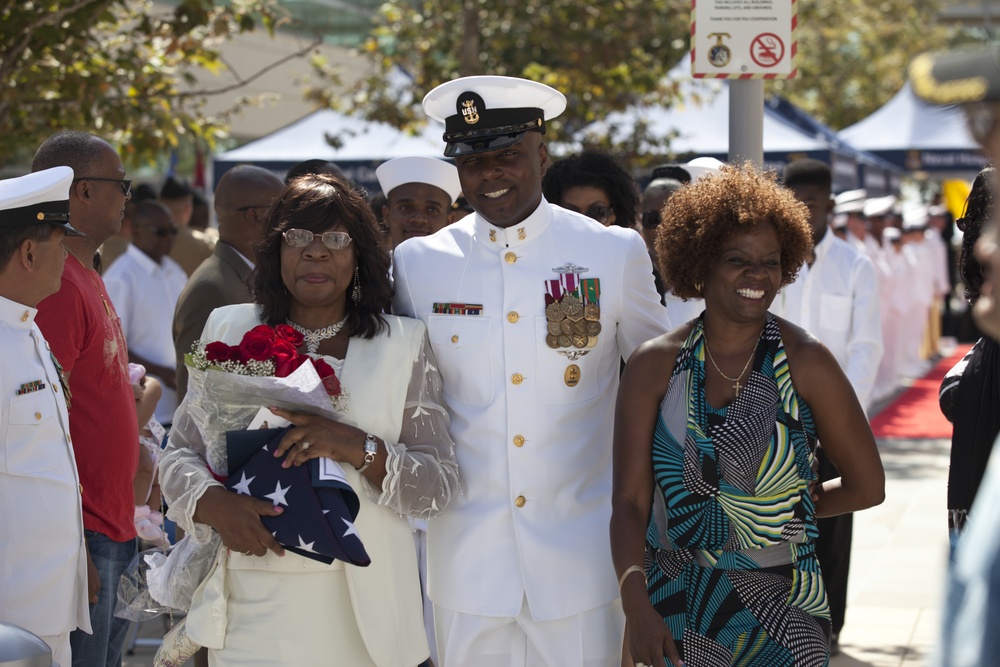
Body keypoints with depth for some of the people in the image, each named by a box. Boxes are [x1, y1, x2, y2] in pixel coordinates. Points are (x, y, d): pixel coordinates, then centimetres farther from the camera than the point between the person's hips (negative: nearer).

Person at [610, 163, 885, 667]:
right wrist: (636, 604, -19)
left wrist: (779, 511, 9)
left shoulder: (804, 361, -5)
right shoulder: (655, 364, -1)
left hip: (778, 607, -1)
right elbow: (629, 500, -6)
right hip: (672, 609, 1)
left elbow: (867, 486, 3)